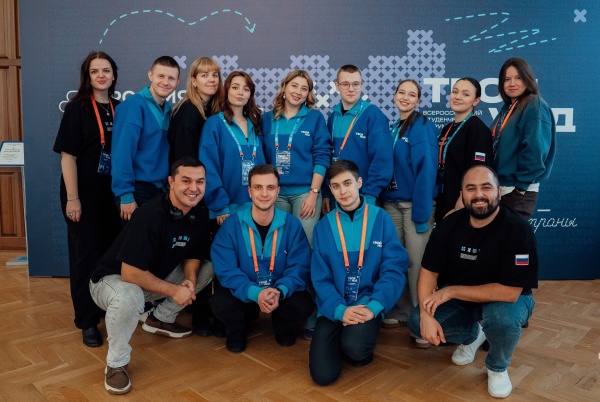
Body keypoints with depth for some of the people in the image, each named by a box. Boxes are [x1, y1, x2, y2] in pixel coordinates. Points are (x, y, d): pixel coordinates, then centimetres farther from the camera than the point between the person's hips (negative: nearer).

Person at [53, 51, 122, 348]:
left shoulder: (119, 108, 5)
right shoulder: (77, 108, -7)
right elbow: (67, 155, -11)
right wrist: (72, 198, -16)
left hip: (112, 193, 4)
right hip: (84, 194, -4)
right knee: (86, 255, 4)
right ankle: (87, 321, 17)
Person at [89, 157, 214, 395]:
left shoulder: (199, 216, -8)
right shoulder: (150, 215, -31)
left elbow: (193, 256, 6)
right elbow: (130, 273, -32)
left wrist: (190, 279, -16)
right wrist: (173, 290, -26)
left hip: (154, 278, 7)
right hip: (114, 279, -7)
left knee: (208, 269, 1)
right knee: (128, 296, -40)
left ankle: (161, 319, 13)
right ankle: (116, 364, -13)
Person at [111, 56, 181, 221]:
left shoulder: (168, 109, 9)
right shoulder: (134, 104, -13)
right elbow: (122, 153, -18)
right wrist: (125, 195, -20)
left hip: (161, 189, 7)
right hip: (138, 189, -7)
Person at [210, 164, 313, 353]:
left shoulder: (292, 224, -11)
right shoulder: (231, 225, -14)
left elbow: (300, 267, -13)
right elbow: (226, 270, -18)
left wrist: (280, 292, -33)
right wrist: (255, 293, -35)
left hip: (281, 292, 1)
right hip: (244, 294, -1)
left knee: (303, 305, -27)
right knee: (221, 303, -30)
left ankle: (283, 327, 13)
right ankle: (237, 332, 9)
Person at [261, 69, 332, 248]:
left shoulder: (315, 117, 0)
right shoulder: (267, 118, 8)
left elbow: (322, 157, -5)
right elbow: (262, 156, 10)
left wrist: (313, 193, -11)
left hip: (305, 191, -2)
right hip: (275, 192, 3)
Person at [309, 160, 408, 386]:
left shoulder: (381, 218, -2)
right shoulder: (323, 226, 2)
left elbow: (394, 268, -6)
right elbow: (320, 277, -1)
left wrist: (374, 306, -19)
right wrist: (340, 309, -17)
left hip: (368, 304, -1)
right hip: (334, 309, 2)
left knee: (355, 347, -31)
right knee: (323, 374, -12)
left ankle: (362, 350, 6)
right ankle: (343, 339, 20)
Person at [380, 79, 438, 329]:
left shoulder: (423, 126, -8)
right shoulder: (394, 127, 13)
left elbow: (426, 170, -15)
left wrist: (422, 213, -19)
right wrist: (382, 199, 5)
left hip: (415, 203, -6)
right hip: (391, 202, 6)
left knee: (416, 261, 0)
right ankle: (400, 309, 24)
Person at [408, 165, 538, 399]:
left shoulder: (518, 230, -25)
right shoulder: (450, 224, -12)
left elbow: (509, 292, -30)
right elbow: (429, 271, -9)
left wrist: (451, 291, -28)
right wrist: (427, 314, -25)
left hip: (505, 300, -3)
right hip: (460, 300, 4)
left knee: (501, 317, -38)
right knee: (417, 322, -16)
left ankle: (498, 368, -1)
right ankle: (472, 334, 15)